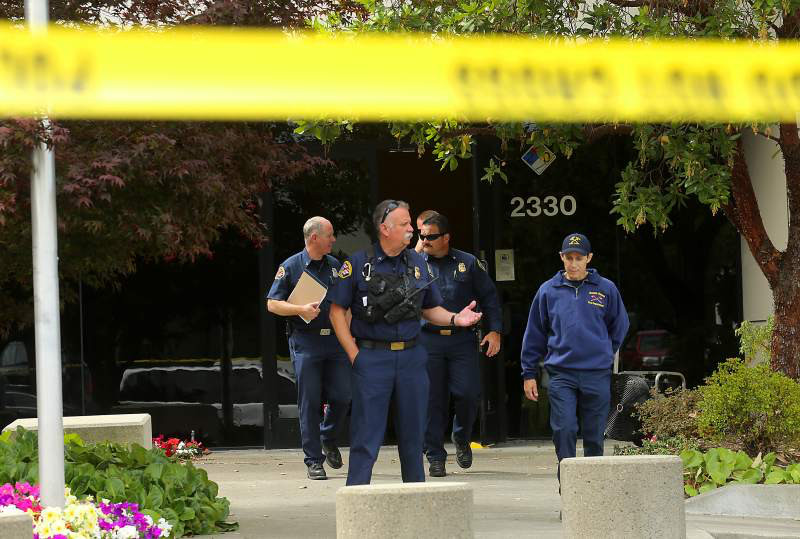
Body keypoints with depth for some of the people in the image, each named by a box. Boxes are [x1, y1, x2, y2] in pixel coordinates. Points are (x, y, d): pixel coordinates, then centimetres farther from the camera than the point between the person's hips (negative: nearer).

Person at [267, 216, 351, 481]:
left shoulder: (335, 266, 13)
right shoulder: (291, 267, -1)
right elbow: (272, 304, -2)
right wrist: (300, 310, -15)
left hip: (335, 340, 4)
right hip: (305, 342, -4)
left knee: (342, 397, -1)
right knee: (310, 402, -3)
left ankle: (328, 438, 28)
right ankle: (314, 461, 3)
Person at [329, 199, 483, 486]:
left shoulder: (417, 263, 10)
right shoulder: (358, 264, -3)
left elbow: (429, 309, 17)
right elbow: (337, 310, -1)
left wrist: (454, 319, -3)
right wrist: (354, 354, -7)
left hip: (411, 357, 4)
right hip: (372, 359, -4)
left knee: (413, 433, 10)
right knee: (366, 435, -5)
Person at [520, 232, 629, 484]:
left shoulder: (606, 289, 5)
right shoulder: (548, 291, 5)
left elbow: (619, 326, 19)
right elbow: (534, 334, 9)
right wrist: (529, 373, 8)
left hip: (597, 374, 1)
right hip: (561, 373, 0)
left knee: (594, 435, 5)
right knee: (564, 429, -10)